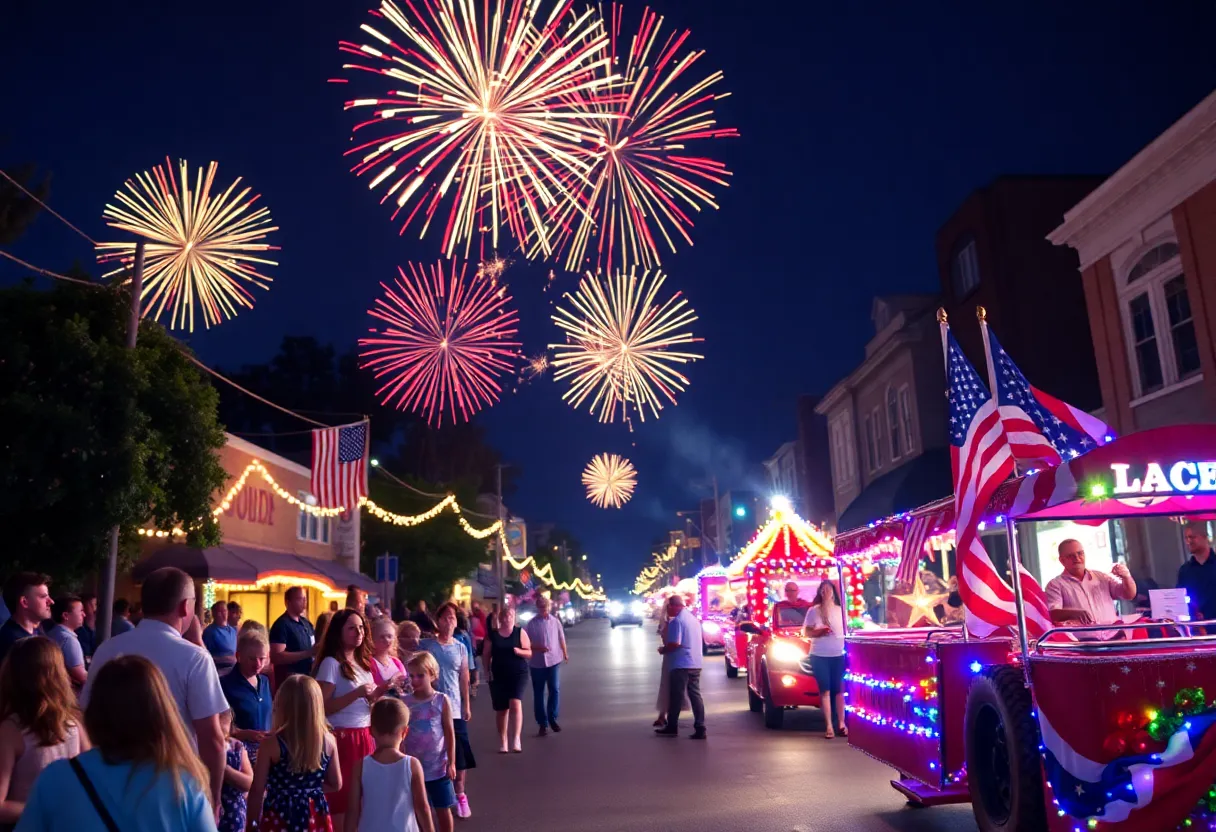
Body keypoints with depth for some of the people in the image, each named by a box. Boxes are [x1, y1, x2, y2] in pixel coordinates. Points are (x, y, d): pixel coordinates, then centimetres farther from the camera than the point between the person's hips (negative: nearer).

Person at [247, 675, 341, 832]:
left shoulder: (271, 744, -15)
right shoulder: (328, 740, -6)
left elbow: (257, 790, -9)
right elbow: (336, 784, 3)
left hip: (280, 818, -3)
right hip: (315, 818, 3)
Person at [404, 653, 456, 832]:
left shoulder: (442, 700, -6)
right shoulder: (405, 702, -3)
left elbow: (450, 733, -4)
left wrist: (451, 763, -5)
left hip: (438, 766, -1)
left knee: (443, 810, 9)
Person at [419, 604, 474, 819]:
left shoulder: (460, 648, 4)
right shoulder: (426, 645, -3)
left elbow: (464, 678, 7)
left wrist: (466, 705, 6)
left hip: (454, 708, 2)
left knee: (460, 753, 3)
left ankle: (460, 796, 16)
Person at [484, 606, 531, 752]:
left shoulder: (520, 632, -1)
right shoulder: (492, 634, 2)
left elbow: (529, 652, 0)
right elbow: (487, 655, 6)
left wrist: (519, 651, -19)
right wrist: (488, 671, -4)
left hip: (518, 673, -2)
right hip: (498, 675, 2)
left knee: (515, 703, -21)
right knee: (501, 709, 9)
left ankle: (516, 739, -20)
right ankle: (502, 742, 23)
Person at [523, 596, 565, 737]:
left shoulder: (555, 621, 1)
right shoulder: (531, 623, -4)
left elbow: (561, 638, 10)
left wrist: (565, 653, 15)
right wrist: (537, 648, -19)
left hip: (554, 660, 1)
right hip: (536, 663, -1)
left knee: (555, 690, -6)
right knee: (538, 694, 6)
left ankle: (552, 718, 13)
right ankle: (542, 723, 16)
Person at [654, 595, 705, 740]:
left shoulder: (677, 621, -13)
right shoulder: (694, 619, 14)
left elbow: (675, 643, -20)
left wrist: (663, 650, -3)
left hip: (681, 664, -8)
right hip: (695, 664, 8)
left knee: (676, 696, 3)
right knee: (695, 695, 6)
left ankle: (672, 727, 13)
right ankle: (700, 728, 2)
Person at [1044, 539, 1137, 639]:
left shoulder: (1101, 577, 21)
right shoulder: (1055, 585, 5)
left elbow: (1129, 595, 20)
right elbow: (1052, 614, -10)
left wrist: (1126, 577, -1)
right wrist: (1075, 613, -30)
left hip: (1115, 636, 3)